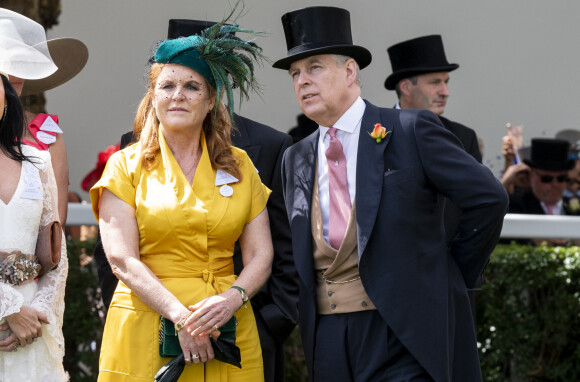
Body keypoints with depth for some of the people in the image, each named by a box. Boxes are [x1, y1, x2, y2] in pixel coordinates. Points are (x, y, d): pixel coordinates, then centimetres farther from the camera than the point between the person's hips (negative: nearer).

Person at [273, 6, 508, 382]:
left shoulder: (412, 131, -4)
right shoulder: (295, 159, 14)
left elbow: (489, 199, -7)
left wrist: (453, 275, -1)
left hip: (404, 336, -5)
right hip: (328, 342, 5)